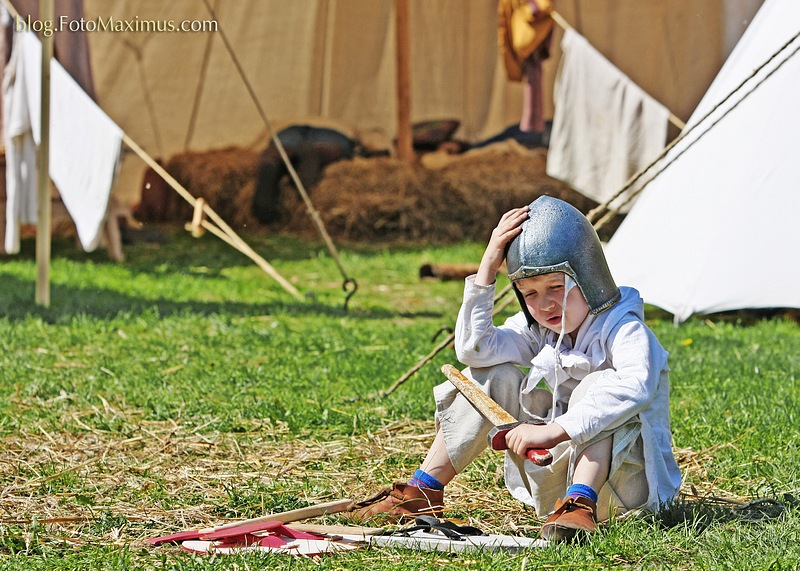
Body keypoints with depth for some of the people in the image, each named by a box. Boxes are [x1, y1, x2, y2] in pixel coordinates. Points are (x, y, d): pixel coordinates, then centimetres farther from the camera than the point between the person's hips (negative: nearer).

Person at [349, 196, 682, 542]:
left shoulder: (622, 329, -17)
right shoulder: (537, 330, 3)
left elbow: (636, 386, -39)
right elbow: (473, 348, -13)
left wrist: (555, 430, -46)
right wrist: (488, 265, -15)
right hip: (554, 483, 6)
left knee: (600, 385, -29)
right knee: (495, 377, -4)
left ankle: (580, 503, -43)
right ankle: (424, 492, -4)